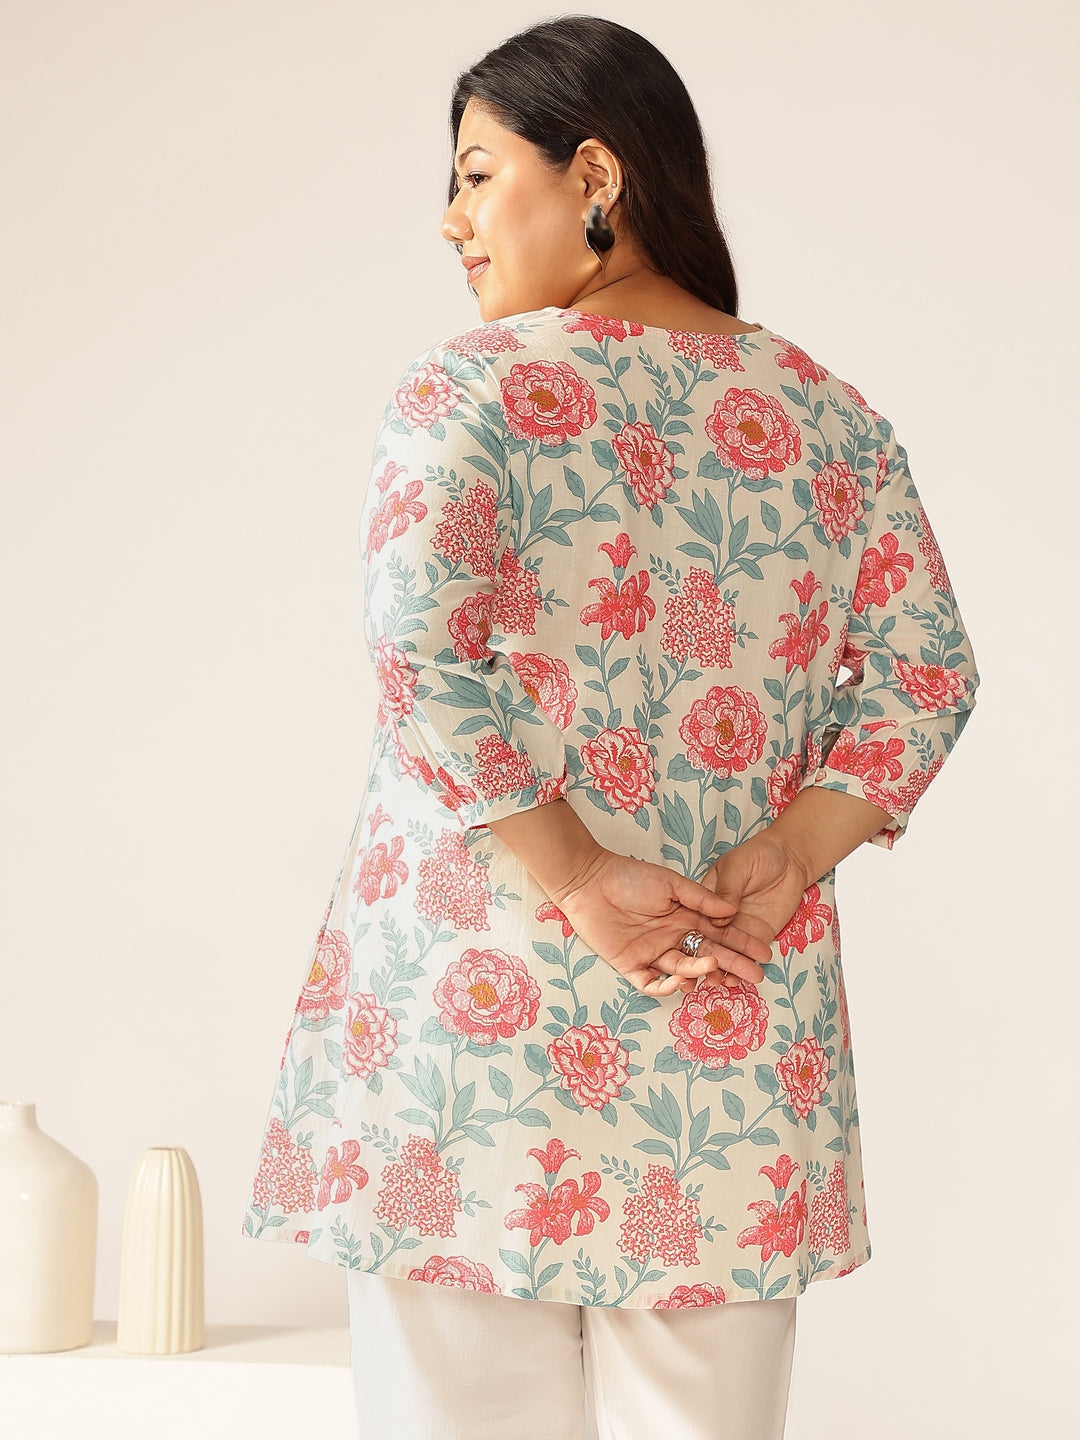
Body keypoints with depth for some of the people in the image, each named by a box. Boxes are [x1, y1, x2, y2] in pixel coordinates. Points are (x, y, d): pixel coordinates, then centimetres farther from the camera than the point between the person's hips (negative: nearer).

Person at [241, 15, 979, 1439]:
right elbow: (927, 669, 6)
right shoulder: (832, 417, 10)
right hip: (741, 1039, 4)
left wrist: (578, 883, -13)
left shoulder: (470, 389, -5)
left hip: (484, 994, -4)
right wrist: (778, 867, -2)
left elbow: (426, 652, -18)